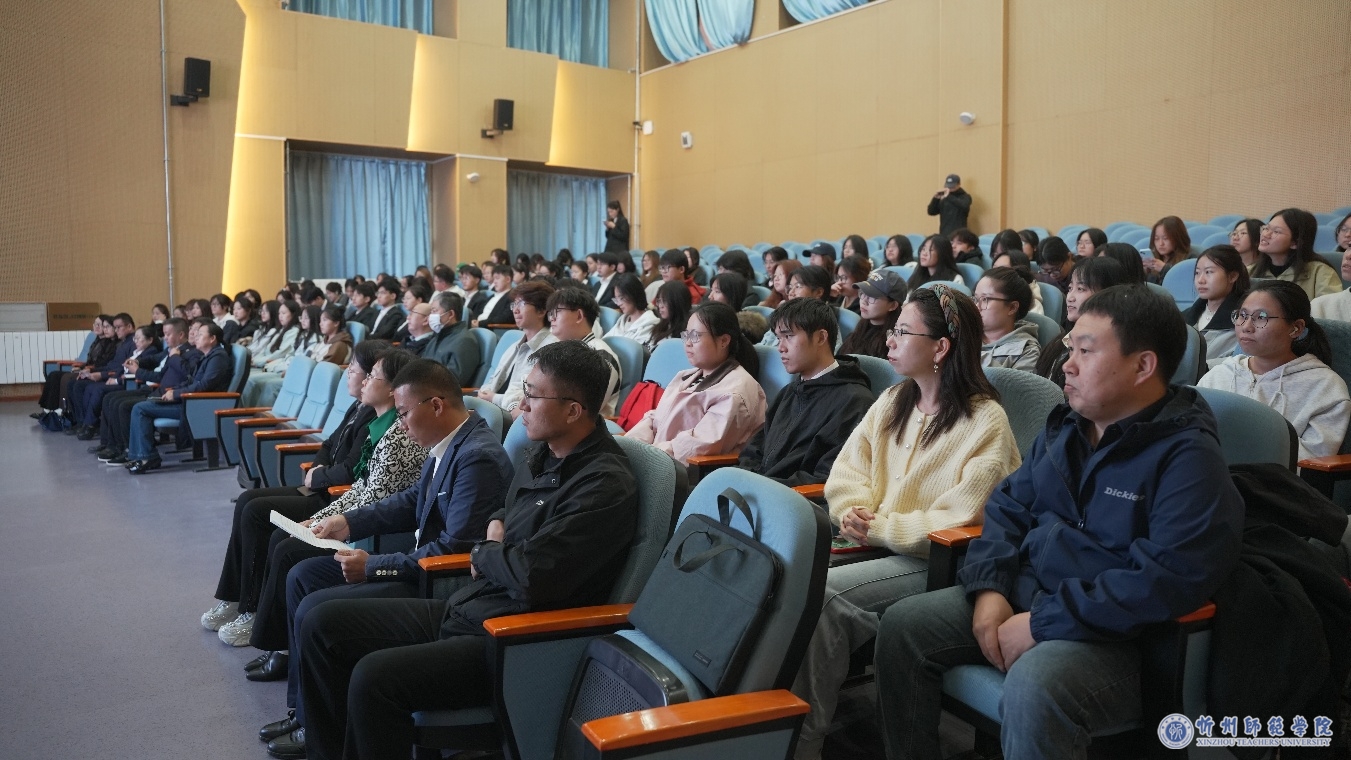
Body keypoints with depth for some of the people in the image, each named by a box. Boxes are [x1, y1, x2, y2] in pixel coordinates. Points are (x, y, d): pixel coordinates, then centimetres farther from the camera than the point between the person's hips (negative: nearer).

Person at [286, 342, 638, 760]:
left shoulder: (607, 485, -21)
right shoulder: (542, 453, 7)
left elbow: (531, 578, -27)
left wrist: (483, 553, -6)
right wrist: (494, 532, 1)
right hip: (463, 606, 9)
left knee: (375, 677, -27)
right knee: (322, 624, 5)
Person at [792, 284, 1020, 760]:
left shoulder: (986, 421, -9)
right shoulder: (891, 402, 13)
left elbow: (958, 519, -17)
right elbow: (846, 471, 9)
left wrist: (880, 529, -16)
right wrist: (856, 515, -11)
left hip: (940, 562, -6)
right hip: (878, 548, 6)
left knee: (822, 592, -26)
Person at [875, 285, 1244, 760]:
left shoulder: (1188, 456, -14)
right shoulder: (1065, 425, 10)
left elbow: (1170, 578, -25)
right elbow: (1007, 507, 14)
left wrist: (1045, 622, -23)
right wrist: (989, 586, -5)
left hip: (1113, 633, -7)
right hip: (1023, 592, 7)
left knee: (1033, 686, -36)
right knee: (902, 625, -5)